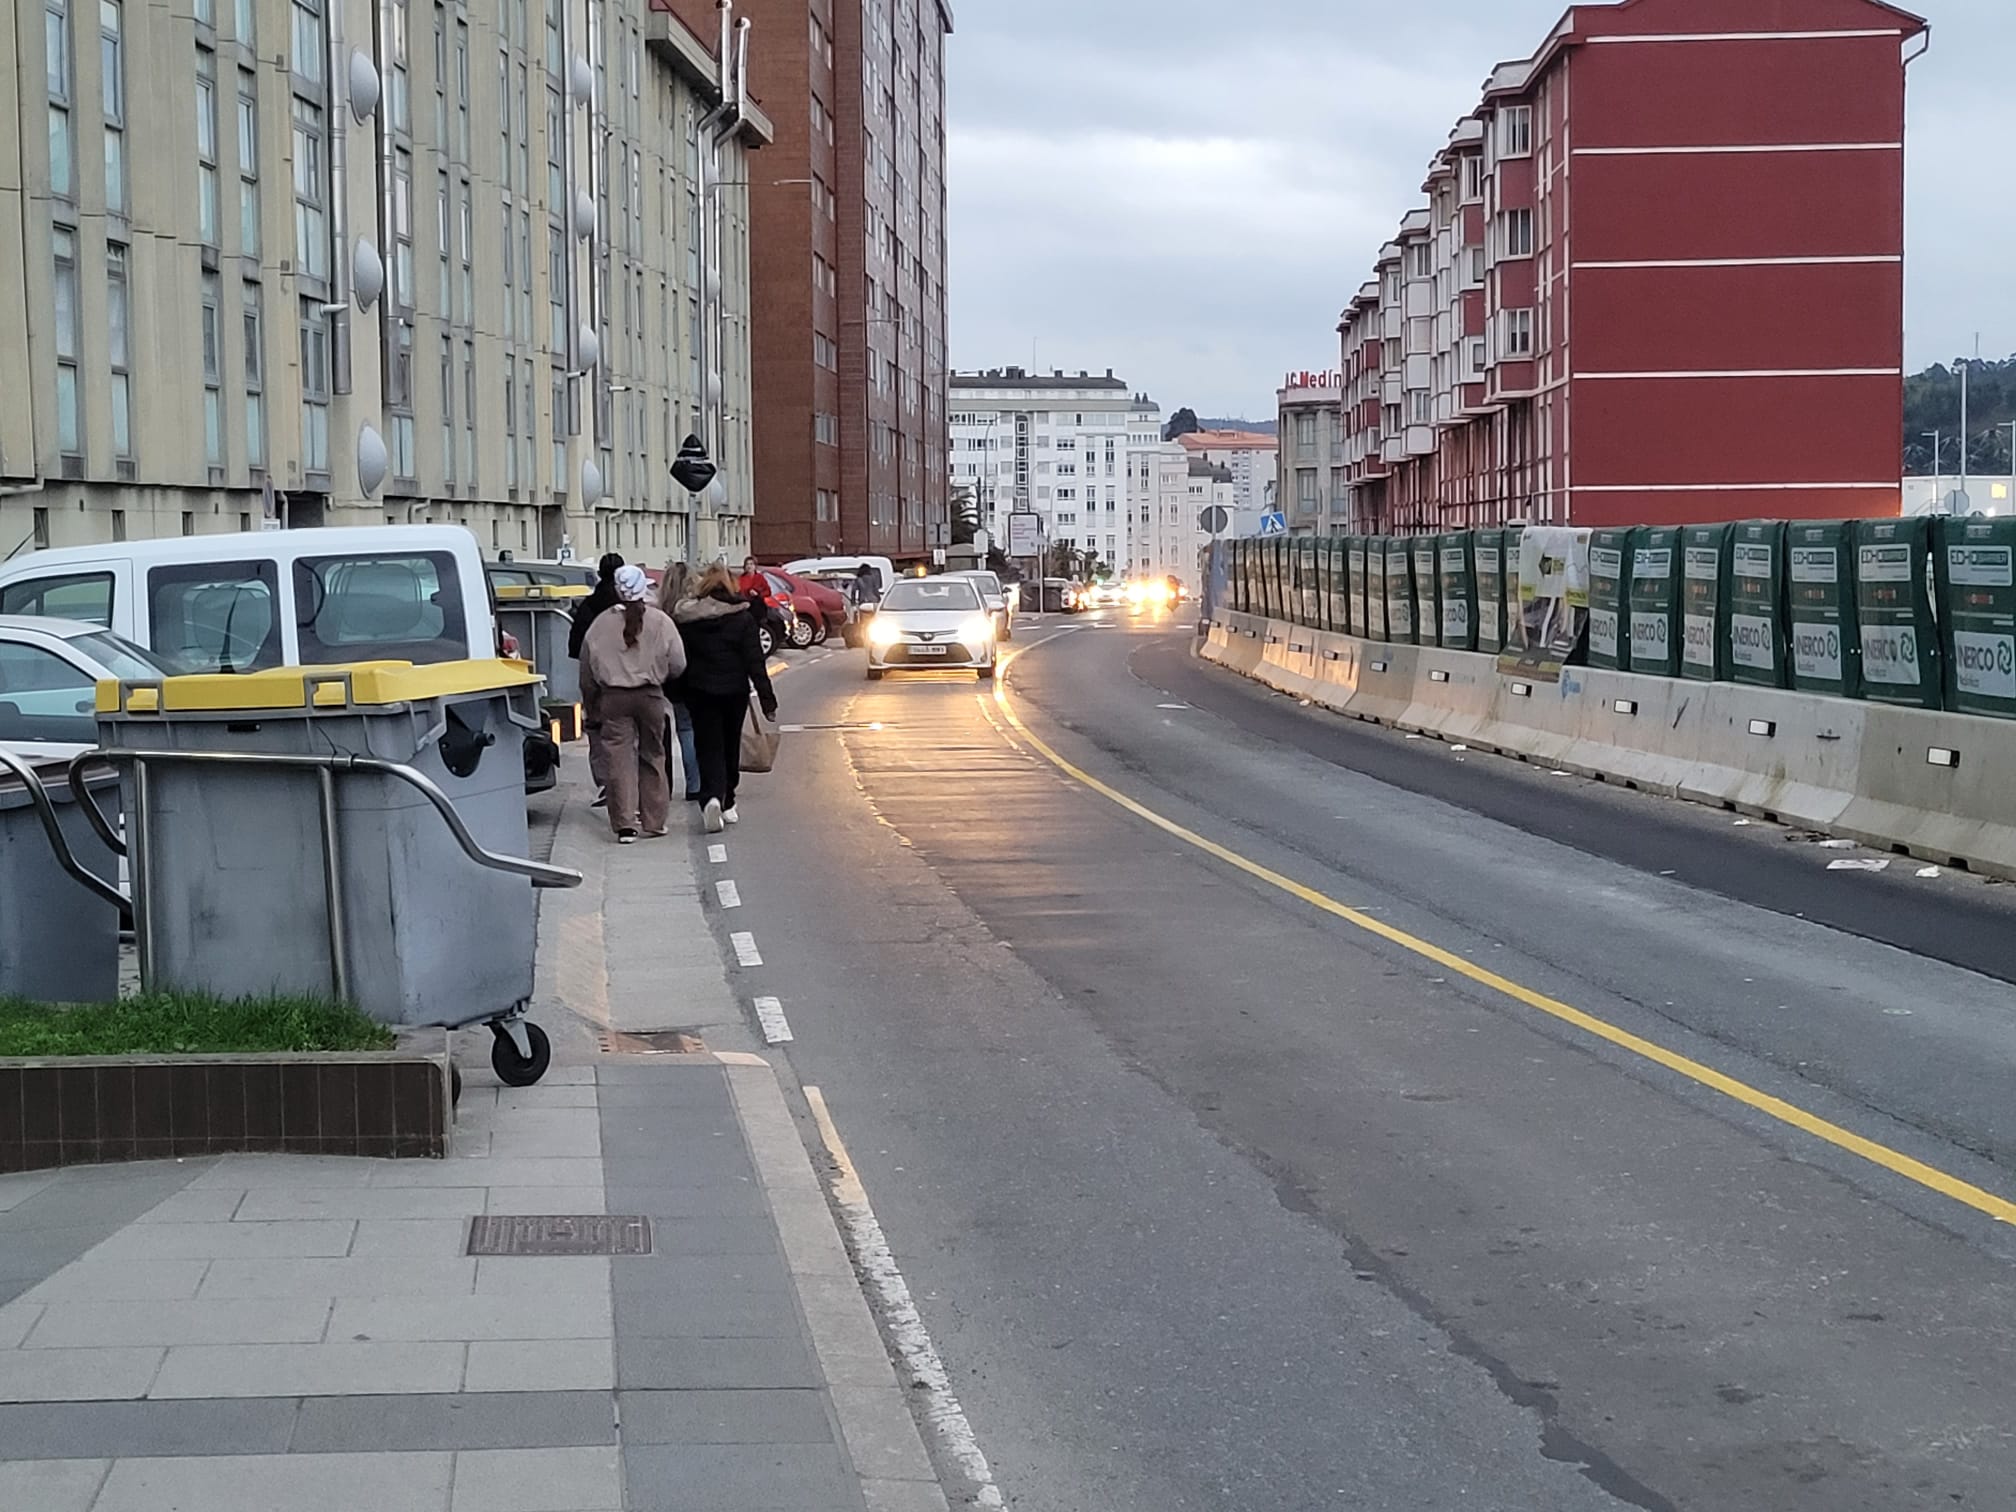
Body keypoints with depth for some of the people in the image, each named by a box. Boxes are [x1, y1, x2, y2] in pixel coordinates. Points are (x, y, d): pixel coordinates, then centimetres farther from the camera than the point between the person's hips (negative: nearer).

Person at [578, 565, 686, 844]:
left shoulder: (601, 624, -1)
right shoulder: (660, 621, -5)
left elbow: (587, 673, 5)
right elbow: (678, 665, -3)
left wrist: (592, 701, 18)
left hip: (613, 698, 0)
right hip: (650, 696, 0)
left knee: (620, 759, 0)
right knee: (652, 757, 13)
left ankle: (625, 823, -7)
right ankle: (654, 820, 16)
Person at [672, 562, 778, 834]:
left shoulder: (687, 618, -3)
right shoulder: (742, 618, -6)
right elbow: (755, 661, -7)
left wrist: (681, 692, 9)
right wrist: (767, 699, -5)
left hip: (699, 692, 0)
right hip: (734, 691, 0)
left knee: (709, 749, -1)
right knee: (730, 748, 16)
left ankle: (711, 798, -24)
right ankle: (727, 804, 23)